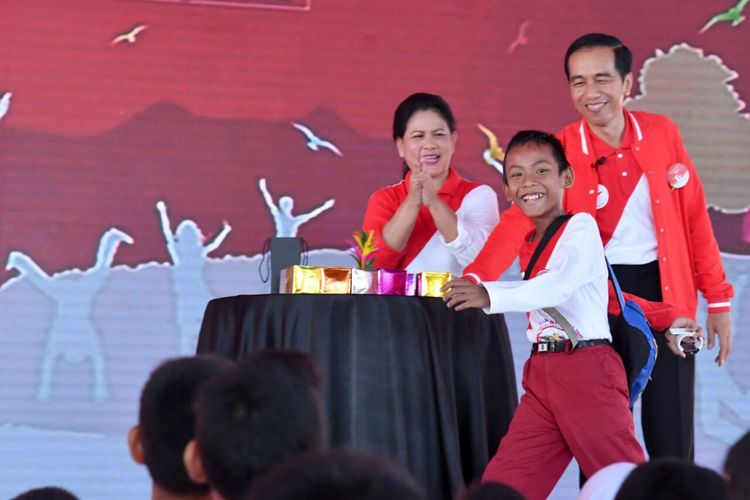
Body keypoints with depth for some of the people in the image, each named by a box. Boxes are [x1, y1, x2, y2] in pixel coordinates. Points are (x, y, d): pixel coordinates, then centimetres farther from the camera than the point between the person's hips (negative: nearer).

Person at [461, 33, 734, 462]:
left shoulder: (661, 133, 0)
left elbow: (695, 218, 6)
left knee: (672, 443, 3)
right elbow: (518, 222, -20)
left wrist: (718, 300, 6)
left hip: (667, 291, 1)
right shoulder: (560, 151, -7)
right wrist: (475, 277, -37)